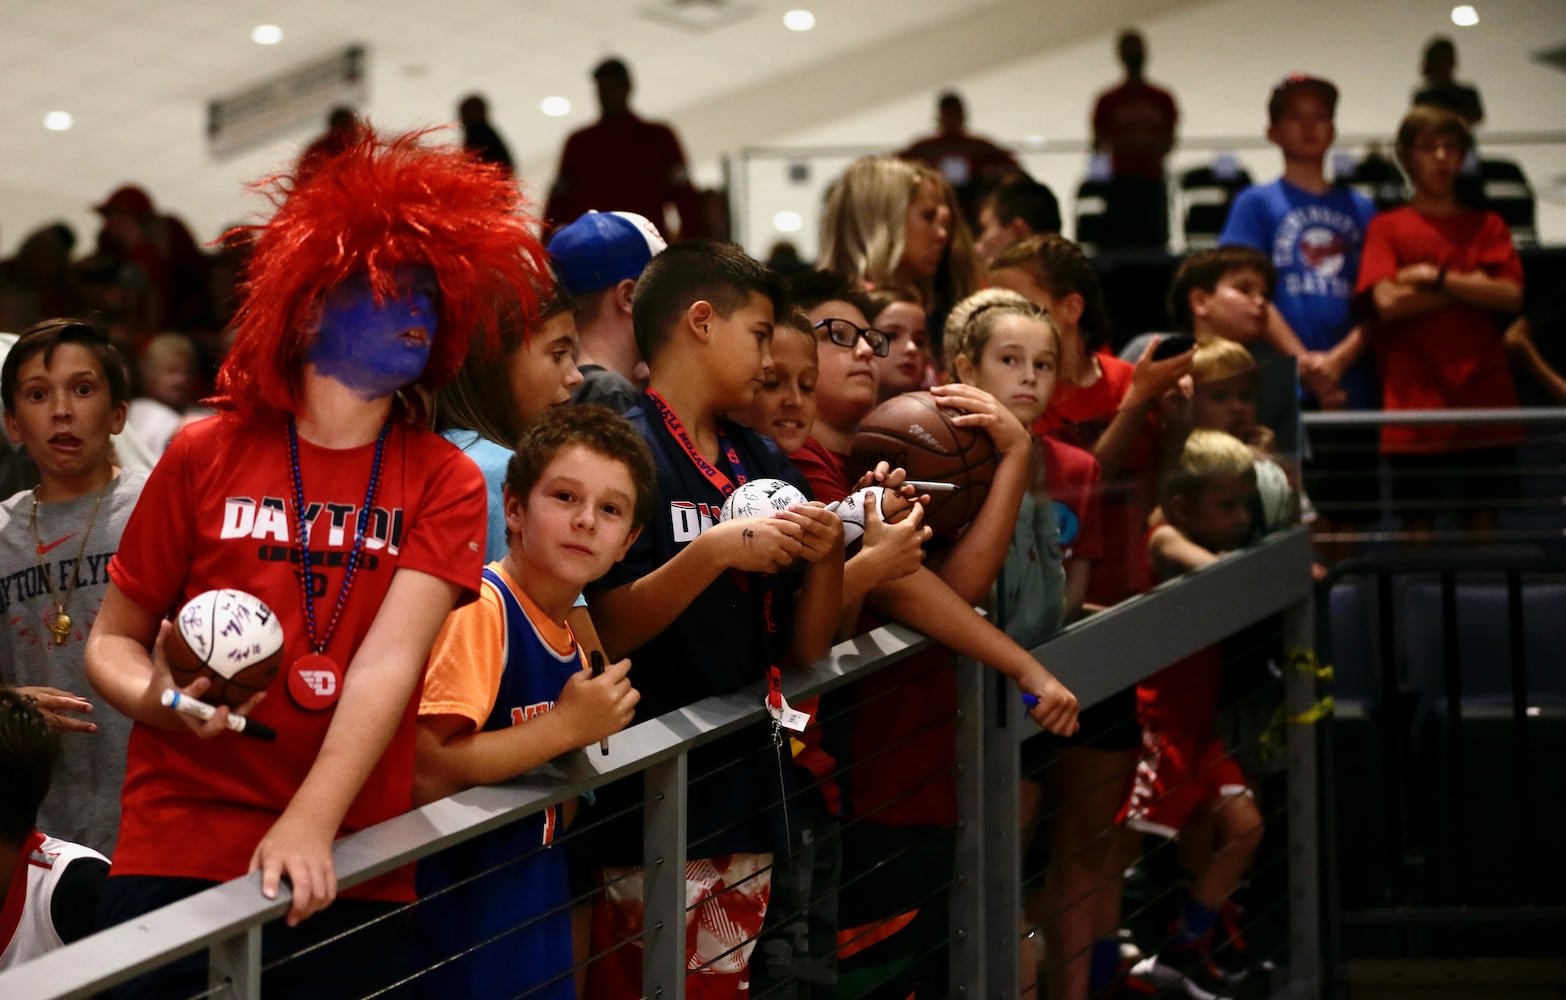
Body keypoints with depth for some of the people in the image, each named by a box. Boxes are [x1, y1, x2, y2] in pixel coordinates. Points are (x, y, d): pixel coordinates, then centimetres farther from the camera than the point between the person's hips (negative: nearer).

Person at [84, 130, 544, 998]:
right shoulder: (206, 455, 2)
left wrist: (309, 824, -23)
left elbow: (390, 661, -11)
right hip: (174, 859, 0)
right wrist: (154, 698, -14)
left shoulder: (445, 483, 2)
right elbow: (112, 640, 9)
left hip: (345, 876, 1)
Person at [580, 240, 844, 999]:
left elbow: (802, 647, 13)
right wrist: (716, 552, -22)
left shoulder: (763, 462, 13)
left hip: (744, 787, 7)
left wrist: (826, 557, -5)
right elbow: (603, 631, -14)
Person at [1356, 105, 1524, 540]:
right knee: (1417, 521, -2)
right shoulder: (1388, 227, 6)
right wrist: (1470, 285, -4)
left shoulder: (1487, 226, 13)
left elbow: (1511, 296, -2)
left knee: (1483, 519, 3)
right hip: (1414, 404, -2)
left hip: (1485, 400, 2)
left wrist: (1438, 277, -8)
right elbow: (1386, 303, -9)